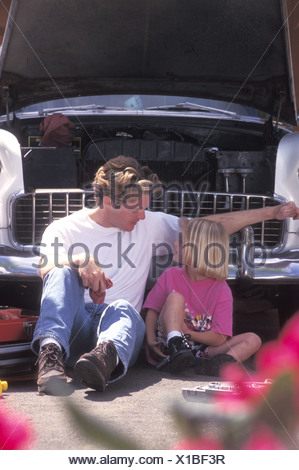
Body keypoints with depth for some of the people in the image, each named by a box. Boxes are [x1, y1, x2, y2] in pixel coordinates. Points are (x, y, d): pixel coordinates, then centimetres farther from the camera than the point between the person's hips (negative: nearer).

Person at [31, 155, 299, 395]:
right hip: (71, 329, -1)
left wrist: (272, 213, 20)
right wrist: (79, 262, -28)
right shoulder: (64, 229, 12)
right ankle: (51, 353, -52)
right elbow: (47, 272, -6)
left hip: (118, 326, 1)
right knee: (64, 274, -28)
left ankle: (106, 355, -66)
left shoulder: (149, 225, 20)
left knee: (123, 309, -33)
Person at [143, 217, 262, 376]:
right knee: (175, 297, -21)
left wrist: (187, 333, -19)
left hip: (201, 349, 0)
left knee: (253, 340, -17)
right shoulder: (170, 276, 3)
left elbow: (220, 338, -10)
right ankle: (176, 350, -40)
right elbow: (152, 311, 3)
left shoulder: (221, 289, -6)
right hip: (167, 344, 0)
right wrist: (151, 341, -14)